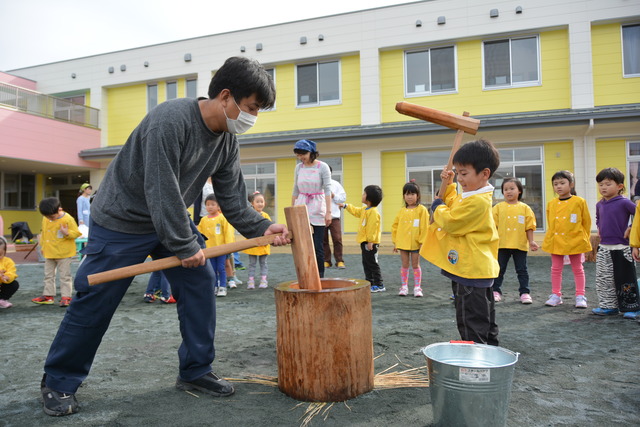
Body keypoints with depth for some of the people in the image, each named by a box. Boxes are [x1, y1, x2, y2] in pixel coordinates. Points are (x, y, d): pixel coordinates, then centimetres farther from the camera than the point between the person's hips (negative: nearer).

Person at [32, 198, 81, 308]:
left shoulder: (68, 219, -15)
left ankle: (66, 296, 4)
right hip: (49, 253, 7)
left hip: (64, 254, -6)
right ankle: (48, 295, 24)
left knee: (65, 276, -1)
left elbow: (76, 233, -12)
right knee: (48, 275, 14)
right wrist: (43, 246, 16)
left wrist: (67, 233, -30)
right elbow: (44, 233, 16)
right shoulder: (45, 219, 3)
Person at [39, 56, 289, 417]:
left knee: (200, 282, -1)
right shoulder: (171, 120, -29)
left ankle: (196, 371, 13)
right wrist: (184, 245, -24)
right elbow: (162, 190, -29)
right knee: (95, 301, 0)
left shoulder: (228, 141, -4)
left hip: (173, 219, 7)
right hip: (122, 220, -7)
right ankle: (59, 383, 21)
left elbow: (233, 198, -2)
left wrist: (260, 228, -16)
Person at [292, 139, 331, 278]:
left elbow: (327, 190, -9)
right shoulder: (299, 167, 8)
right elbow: (295, 190, 14)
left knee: (317, 247, -3)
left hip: (317, 210, -4)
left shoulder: (322, 167, -5)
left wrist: (328, 212, -15)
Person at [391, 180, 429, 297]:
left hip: (415, 243, -3)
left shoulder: (422, 210, -6)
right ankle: (404, 287, 17)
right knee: (404, 265, 10)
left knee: (415, 265, 6)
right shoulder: (402, 211, 6)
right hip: (403, 243, 3)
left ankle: (417, 287, 15)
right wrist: (395, 242, 6)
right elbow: (395, 226, 10)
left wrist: (422, 242, -11)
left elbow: (424, 227, -7)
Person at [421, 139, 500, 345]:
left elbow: (450, 221, -22)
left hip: (470, 273, -11)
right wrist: (448, 185, 13)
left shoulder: (477, 201, -23)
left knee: (471, 325, -2)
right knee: (484, 319, 21)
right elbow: (454, 206, 26)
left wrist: (437, 206, -5)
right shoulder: (473, 196, 10)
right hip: (478, 272, 11)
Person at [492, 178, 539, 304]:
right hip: (502, 245, 0)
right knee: (499, 269, 6)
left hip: (520, 245, 0)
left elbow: (529, 226, 3)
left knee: (522, 270, 7)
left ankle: (524, 292, 16)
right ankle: (496, 291, 15)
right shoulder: (498, 207, 2)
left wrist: (531, 241, -2)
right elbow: (494, 225, 1)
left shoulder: (524, 208, 3)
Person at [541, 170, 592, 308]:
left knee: (577, 269, 9)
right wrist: (551, 238, 12)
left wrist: (584, 239, 3)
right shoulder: (551, 204, 3)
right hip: (555, 242, 3)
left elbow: (586, 222, 1)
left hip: (574, 242, -3)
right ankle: (556, 295, 17)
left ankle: (580, 296, 16)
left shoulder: (579, 201, -6)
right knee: (556, 268, 8)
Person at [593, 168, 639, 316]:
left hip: (620, 248, -6)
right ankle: (607, 305, 18)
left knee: (624, 279, 0)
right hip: (603, 248, 6)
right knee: (603, 279, 8)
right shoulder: (599, 204, 10)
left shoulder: (624, 202, -10)